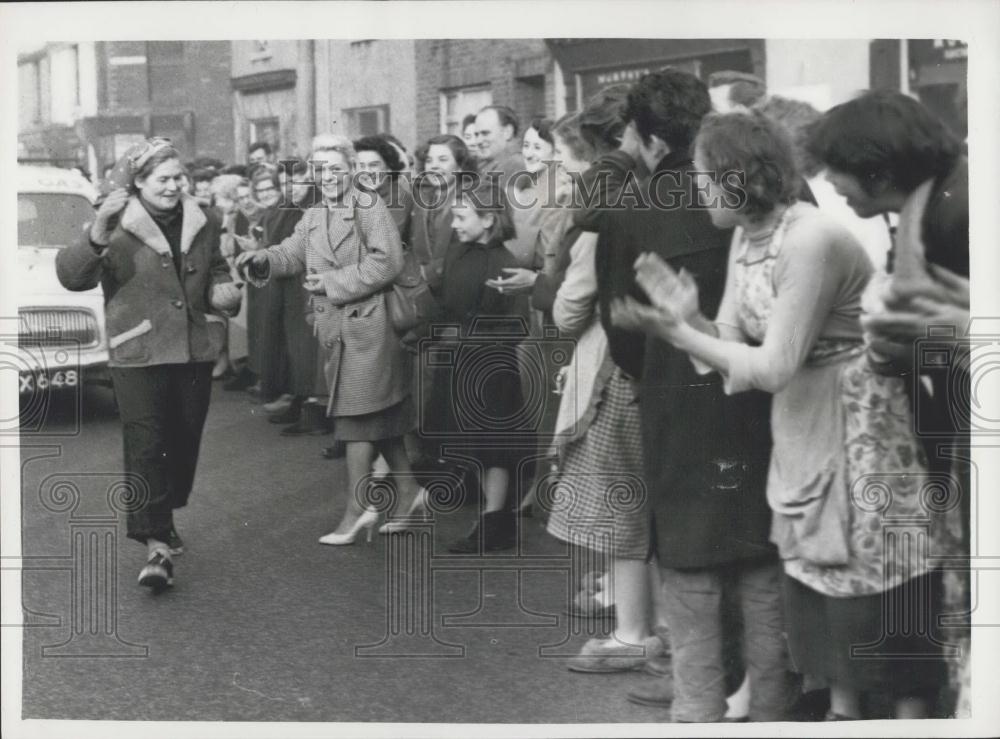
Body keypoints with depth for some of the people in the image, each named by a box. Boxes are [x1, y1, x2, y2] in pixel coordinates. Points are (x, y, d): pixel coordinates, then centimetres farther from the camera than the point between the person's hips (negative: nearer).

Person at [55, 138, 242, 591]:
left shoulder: (202, 224, 7)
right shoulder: (118, 227, -9)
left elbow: (216, 272, 23)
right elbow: (71, 276, -19)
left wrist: (223, 292, -1)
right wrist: (97, 237, -36)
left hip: (194, 350, 5)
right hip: (138, 354, -5)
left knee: (184, 442, 13)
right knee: (146, 446, -10)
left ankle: (163, 518, 34)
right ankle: (157, 544, -11)